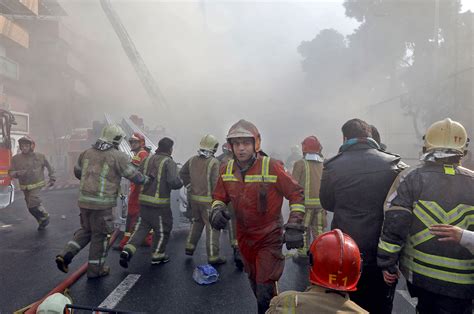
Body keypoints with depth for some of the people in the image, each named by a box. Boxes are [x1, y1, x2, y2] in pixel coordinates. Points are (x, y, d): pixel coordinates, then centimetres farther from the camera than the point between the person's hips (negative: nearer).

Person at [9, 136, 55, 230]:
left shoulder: (40, 156, -6)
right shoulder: (16, 158, -3)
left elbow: (49, 167, 8)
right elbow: (10, 172, -4)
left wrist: (52, 178, 6)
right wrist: (17, 173, -25)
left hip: (36, 185, -4)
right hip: (25, 187, 4)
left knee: (33, 205, -18)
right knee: (31, 207, 8)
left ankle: (45, 217, 7)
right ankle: (42, 222, 28)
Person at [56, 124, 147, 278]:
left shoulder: (87, 152, 8)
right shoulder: (118, 156, -10)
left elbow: (77, 172, 21)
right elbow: (134, 176, -5)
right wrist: (145, 179, 16)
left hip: (84, 199, 6)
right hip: (102, 203, -6)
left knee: (86, 229, 26)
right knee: (100, 235, 10)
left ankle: (65, 255, 13)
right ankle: (95, 269, 22)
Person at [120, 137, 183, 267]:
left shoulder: (148, 159, 6)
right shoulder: (169, 163, -12)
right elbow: (173, 182, -23)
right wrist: (181, 183, -3)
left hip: (144, 200, 6)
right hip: (160, 203, -6)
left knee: (142, 226, 19)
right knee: (163, 229, 13)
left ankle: (128, 250, 5)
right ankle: (157, 256, 26)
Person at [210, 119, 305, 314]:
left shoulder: (272, 167, -19)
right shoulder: (227, 170, -4)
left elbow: (296, 195, -12)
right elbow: (219, 197, 9)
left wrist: (294, 228, -17)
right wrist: (217, 210, -13)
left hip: (269, 238, -5)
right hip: (244, 237, 6)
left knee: (265, 289, -5)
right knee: (254, 282, 23)